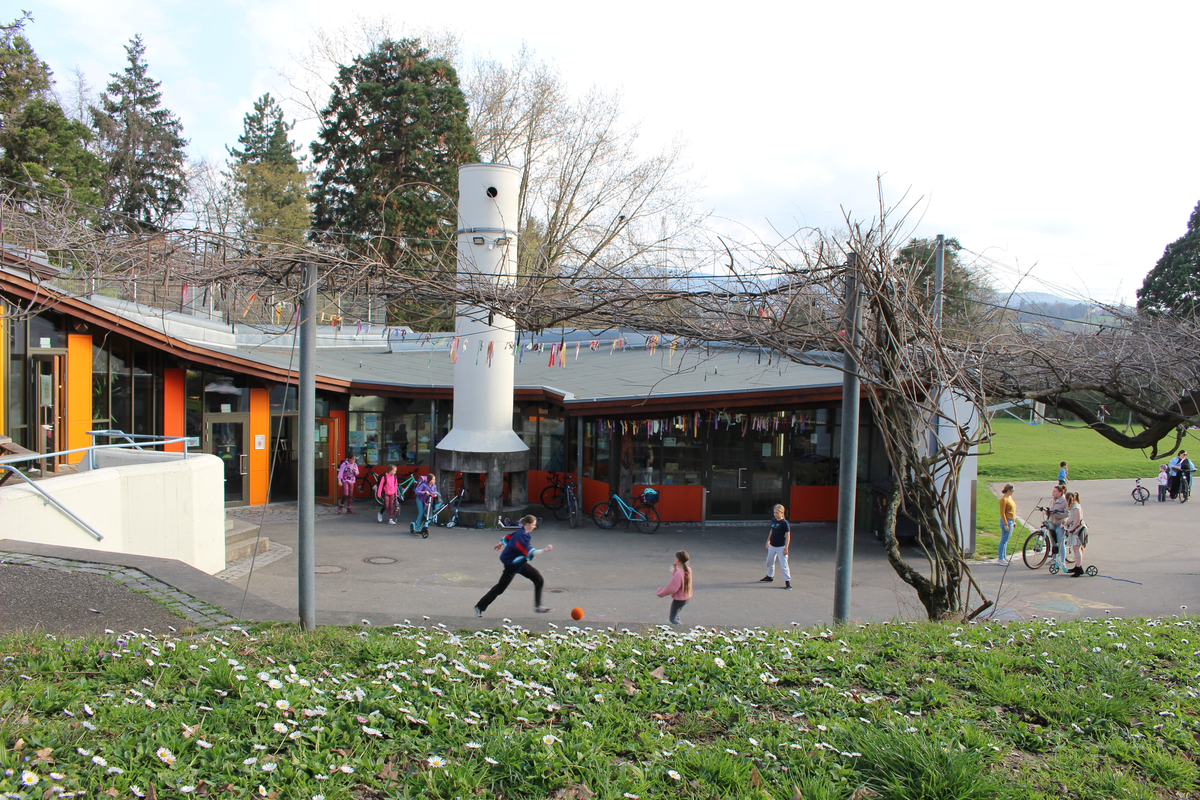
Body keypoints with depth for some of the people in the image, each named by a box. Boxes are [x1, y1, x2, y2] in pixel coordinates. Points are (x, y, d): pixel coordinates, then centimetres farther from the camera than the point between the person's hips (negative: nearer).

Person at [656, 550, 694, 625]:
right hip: (687, 598, 8)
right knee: (676, 615, 30)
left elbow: (672, 588, -26)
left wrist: (660, 593, -13)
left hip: (679, 599, -8)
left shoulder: (679, 573, -30)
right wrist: (675, 569, 4)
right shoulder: (688, 569, -5)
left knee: (672, 619, 8)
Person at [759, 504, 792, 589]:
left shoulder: (784, 523, -15)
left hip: (781, 547, -7)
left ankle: (787, 581, -3)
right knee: (769, 562, 20)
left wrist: (786, 548, -19)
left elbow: (788, 536, -15)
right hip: (772, 546, 7)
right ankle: (770, 576, 40)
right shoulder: (773, 521, 4)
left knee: (783, 564, -9)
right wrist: (768, 541, 23)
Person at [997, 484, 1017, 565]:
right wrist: (1005, 524, -21)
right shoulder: (1004, 499, -18)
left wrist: (1014, 521, 22)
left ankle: (1004, 556, 25)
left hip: (1011, 521, 10)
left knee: (1006, 539, 16)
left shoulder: (1010, 497, 11)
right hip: (1006, 521, -10)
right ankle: (1000, 559, -1)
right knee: (1004, 540, -5)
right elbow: (1002, 513, -20)